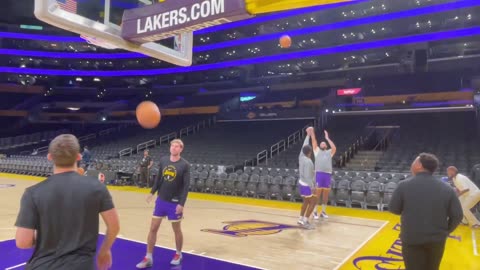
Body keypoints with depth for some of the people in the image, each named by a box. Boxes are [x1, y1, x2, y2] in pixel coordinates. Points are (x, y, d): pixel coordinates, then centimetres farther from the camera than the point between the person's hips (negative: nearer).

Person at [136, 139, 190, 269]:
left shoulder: (185, 165, -12)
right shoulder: (163, 160, 1)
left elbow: (186, 186, -13)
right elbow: (159, 178, 13)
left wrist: (181, 203, -18)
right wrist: (152, 192, 9)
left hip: (175, 203, -4)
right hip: (161, 200, 4)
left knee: (177, 230, 10)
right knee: (153, 228, 6)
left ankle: (178, 255, 31)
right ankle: (148, 258, 17)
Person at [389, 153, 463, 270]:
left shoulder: (404, 185, -13)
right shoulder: (447, 189, -5)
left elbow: (393, 209, -4)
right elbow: (457, 215, -1)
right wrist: (445, 232, 13)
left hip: (412, 240, -3)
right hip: (437, 240, 3)